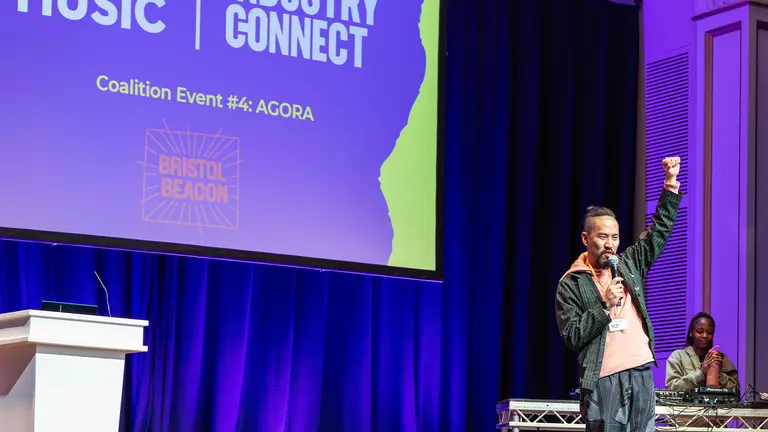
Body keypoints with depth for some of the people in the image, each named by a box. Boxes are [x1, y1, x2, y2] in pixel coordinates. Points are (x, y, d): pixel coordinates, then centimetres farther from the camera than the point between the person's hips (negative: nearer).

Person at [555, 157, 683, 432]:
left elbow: (660, 231, 14)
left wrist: (671, 183, 7)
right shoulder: (571, 284, 0)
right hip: (602, 380, -4)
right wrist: (605, 306, -13)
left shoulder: (629, 265, 13)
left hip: (641, 373, 4)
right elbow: (572, 337, -6)